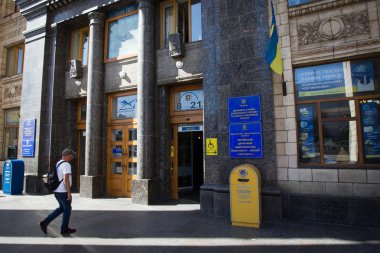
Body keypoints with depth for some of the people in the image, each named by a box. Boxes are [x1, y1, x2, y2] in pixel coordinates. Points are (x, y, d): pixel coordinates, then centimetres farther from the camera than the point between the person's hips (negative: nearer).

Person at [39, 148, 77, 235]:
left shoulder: (58, 164, 12)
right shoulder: (66, 165, -18)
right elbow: (66, 180, -25)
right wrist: (69, 193, -21)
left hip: (57, 191, 9)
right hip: (63, 192, -9)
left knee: (62, 208, 22)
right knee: (67, 209, 8)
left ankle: (45, 222, 16)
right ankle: (64, 229, 19)